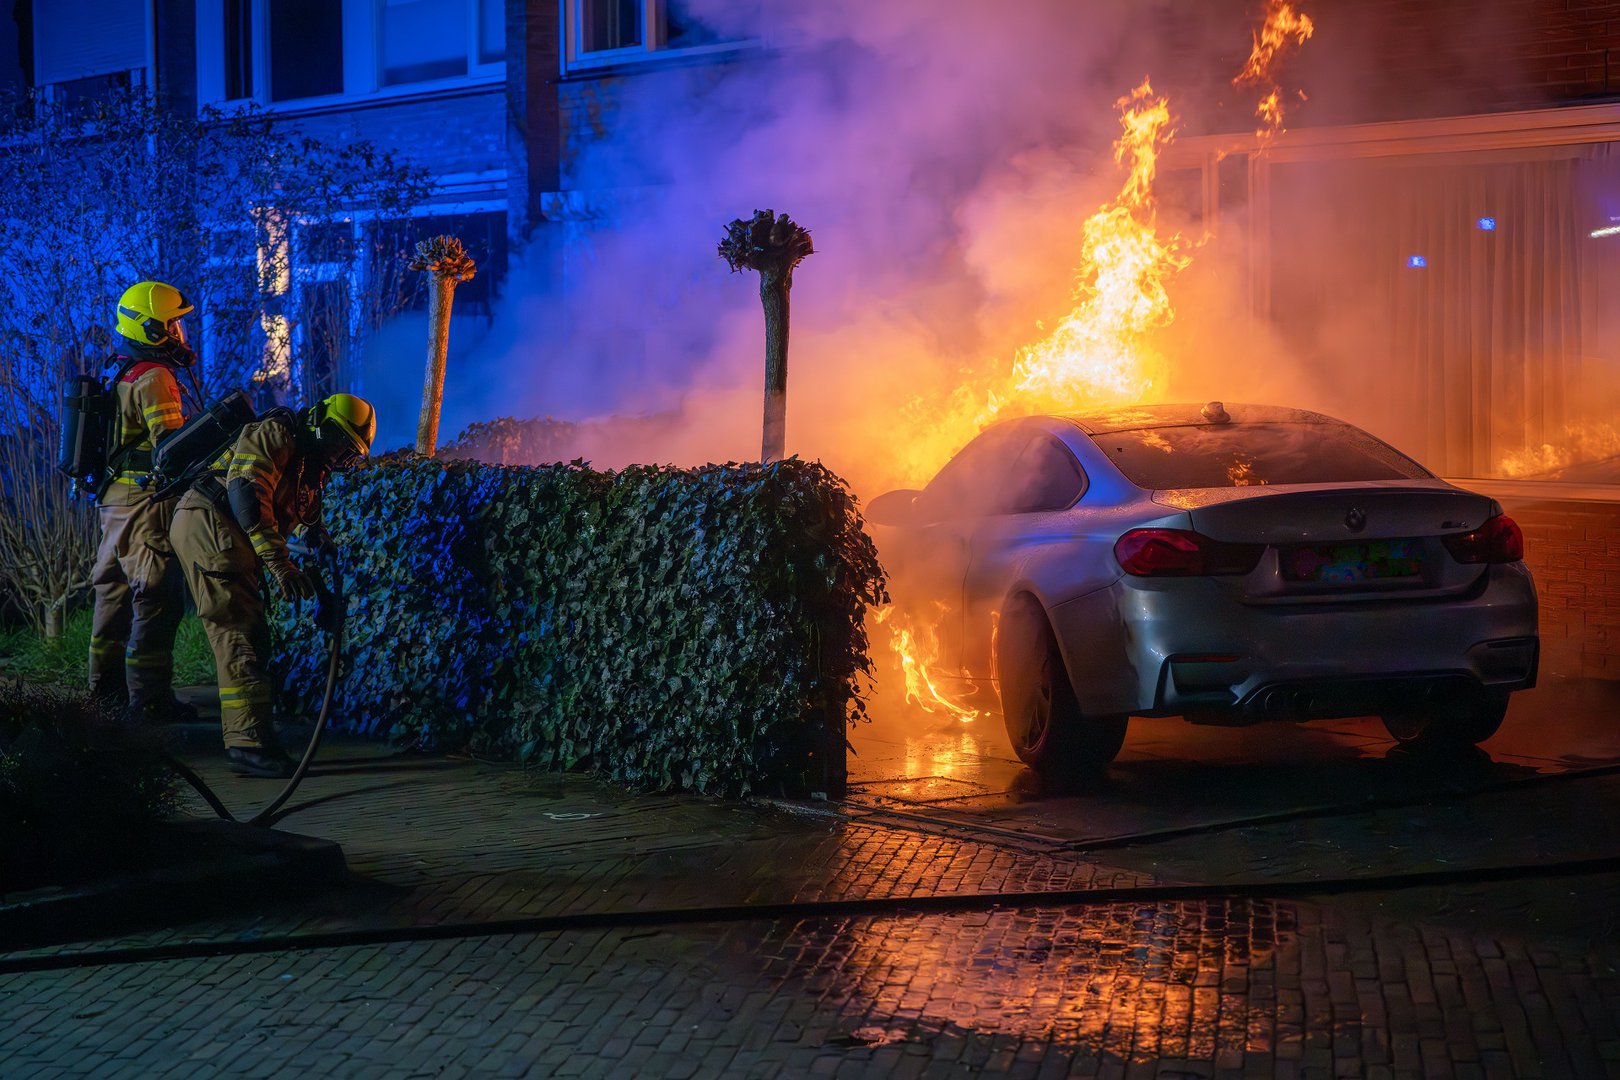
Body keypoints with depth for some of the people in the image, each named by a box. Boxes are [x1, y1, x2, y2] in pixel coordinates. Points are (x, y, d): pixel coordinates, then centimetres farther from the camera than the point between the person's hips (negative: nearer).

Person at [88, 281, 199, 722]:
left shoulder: (123, 376, 16)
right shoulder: (154, 378, -15)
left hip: (116, 499, 10)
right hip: (146, 503, -10)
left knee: (115, 591, 18)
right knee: (157, 601, -8)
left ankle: (107, 683, 28)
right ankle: (150, 698, -9)